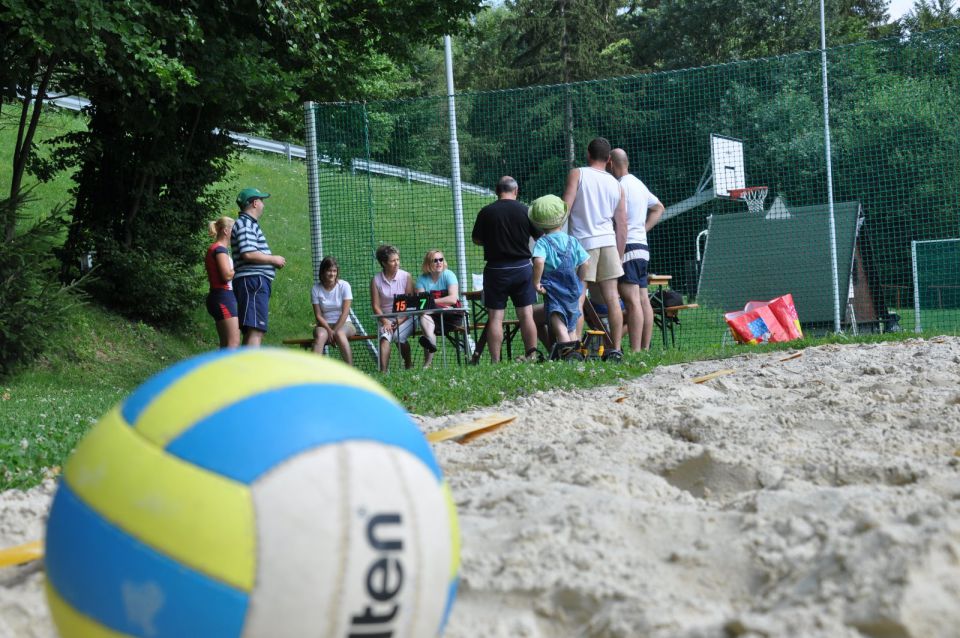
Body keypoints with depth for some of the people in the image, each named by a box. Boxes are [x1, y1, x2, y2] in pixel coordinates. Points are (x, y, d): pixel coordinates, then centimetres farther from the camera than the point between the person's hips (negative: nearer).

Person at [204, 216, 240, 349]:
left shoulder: (214, 249, 21)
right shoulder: (220, 249, -9)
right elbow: (227, 275, -19)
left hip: (220, 297, 10)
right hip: (224, 297, -10)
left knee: (225, 344, 7)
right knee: (233, 342, -17)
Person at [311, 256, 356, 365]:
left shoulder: (344, 286, -3)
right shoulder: (316, 289, 0)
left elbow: (345, 312, -8)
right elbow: (318, 315, -3)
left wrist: (334, 331, -16)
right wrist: (329, 330, -18)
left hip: (344, 324, -1)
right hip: (325, 325, 1)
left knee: (340, 334, -36)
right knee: (320, 335, -34)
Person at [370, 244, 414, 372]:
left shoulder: (406, 276, 0)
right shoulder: (376, 280, 1)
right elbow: (376, 306, -1)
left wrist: (400, 321, -14)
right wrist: (385, 321, -17)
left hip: (405, 318, -1)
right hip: (386, 318, 1)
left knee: (399, 337, -29)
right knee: (384, 337, -30)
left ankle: (408, 365, -3)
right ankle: (383, 371, -43)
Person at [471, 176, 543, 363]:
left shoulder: (486, 212, -6)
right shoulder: (526, 211, -3)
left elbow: (477, 240, 3)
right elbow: (540, 238, 4)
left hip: (496, 269, -1)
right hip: (523, 267, 1)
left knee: (495, 317, 0)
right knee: (526, 314, 8)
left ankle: (495, 361, -2)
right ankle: (532, 355, 7)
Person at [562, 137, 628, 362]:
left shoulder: (577, 174, 1)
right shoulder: (616, 185, 13)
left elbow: (565, 207, -8)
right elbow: (622, 225, 13)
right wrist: (619, 256, 18)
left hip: (583, 241, -4)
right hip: (608, 242, 4)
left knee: (577, 297, -5)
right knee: (612, 297, 3)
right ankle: (616, 349, 3)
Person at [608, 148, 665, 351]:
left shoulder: (620, 186, -11)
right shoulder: (639, 184, 18)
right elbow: (659, 208, 32)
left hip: (628, 248, -10)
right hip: (642, 246, 10)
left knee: (632, 300, -14)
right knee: (643, 300, 7)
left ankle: (635, 351, -19)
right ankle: (645, 348, 7)